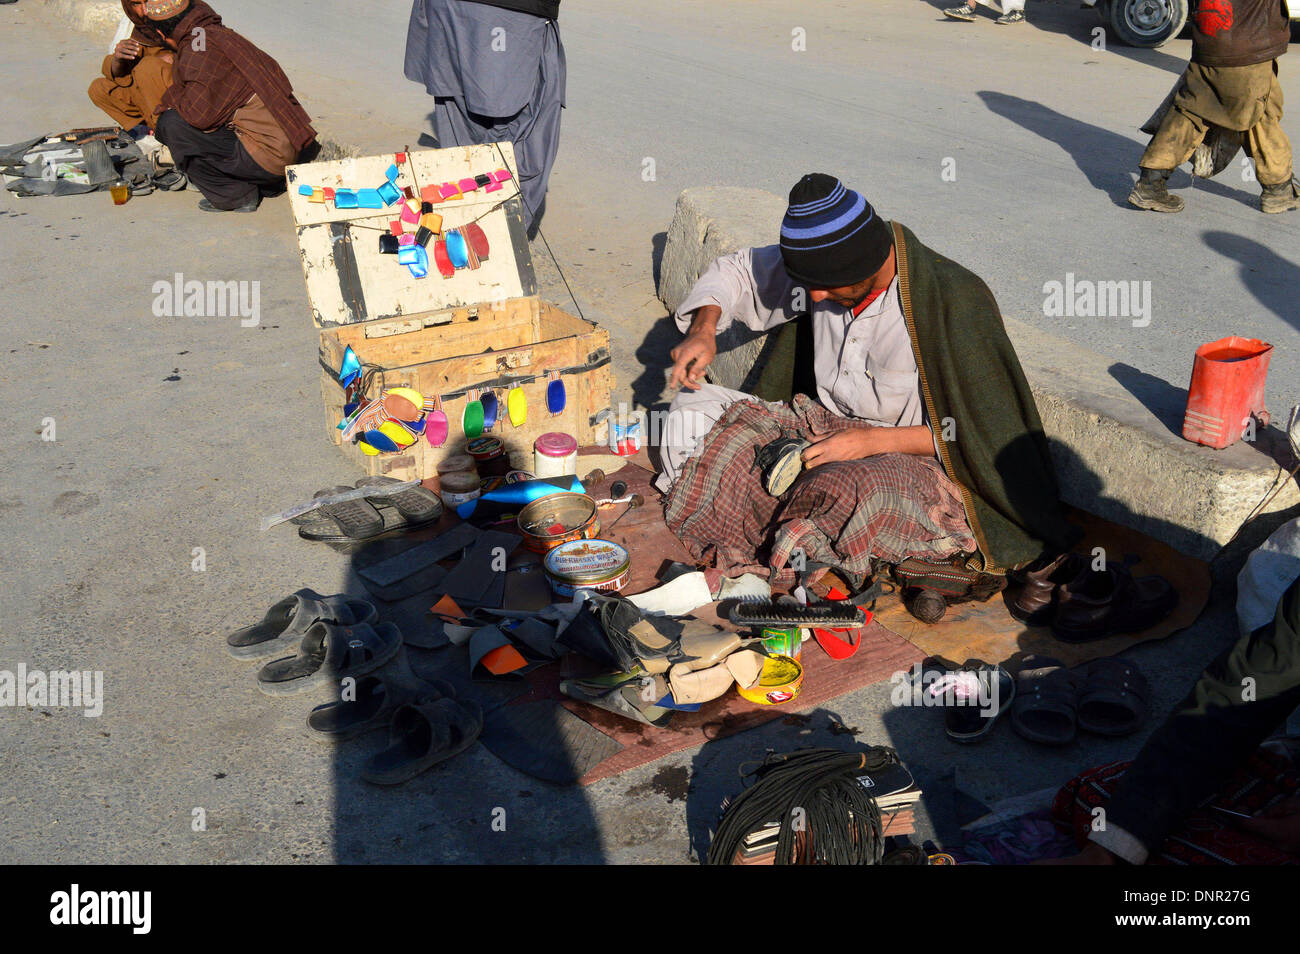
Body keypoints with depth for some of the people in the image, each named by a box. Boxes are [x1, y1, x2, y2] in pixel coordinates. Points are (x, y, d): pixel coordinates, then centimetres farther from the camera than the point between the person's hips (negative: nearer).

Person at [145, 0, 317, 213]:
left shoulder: (199, 53, -14)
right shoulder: (220, 34, 14)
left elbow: (200, 114, -19)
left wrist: (171, 99, 1)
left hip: (268, 157, -10)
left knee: (172, 125, -10)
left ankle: (234, 196, -1)